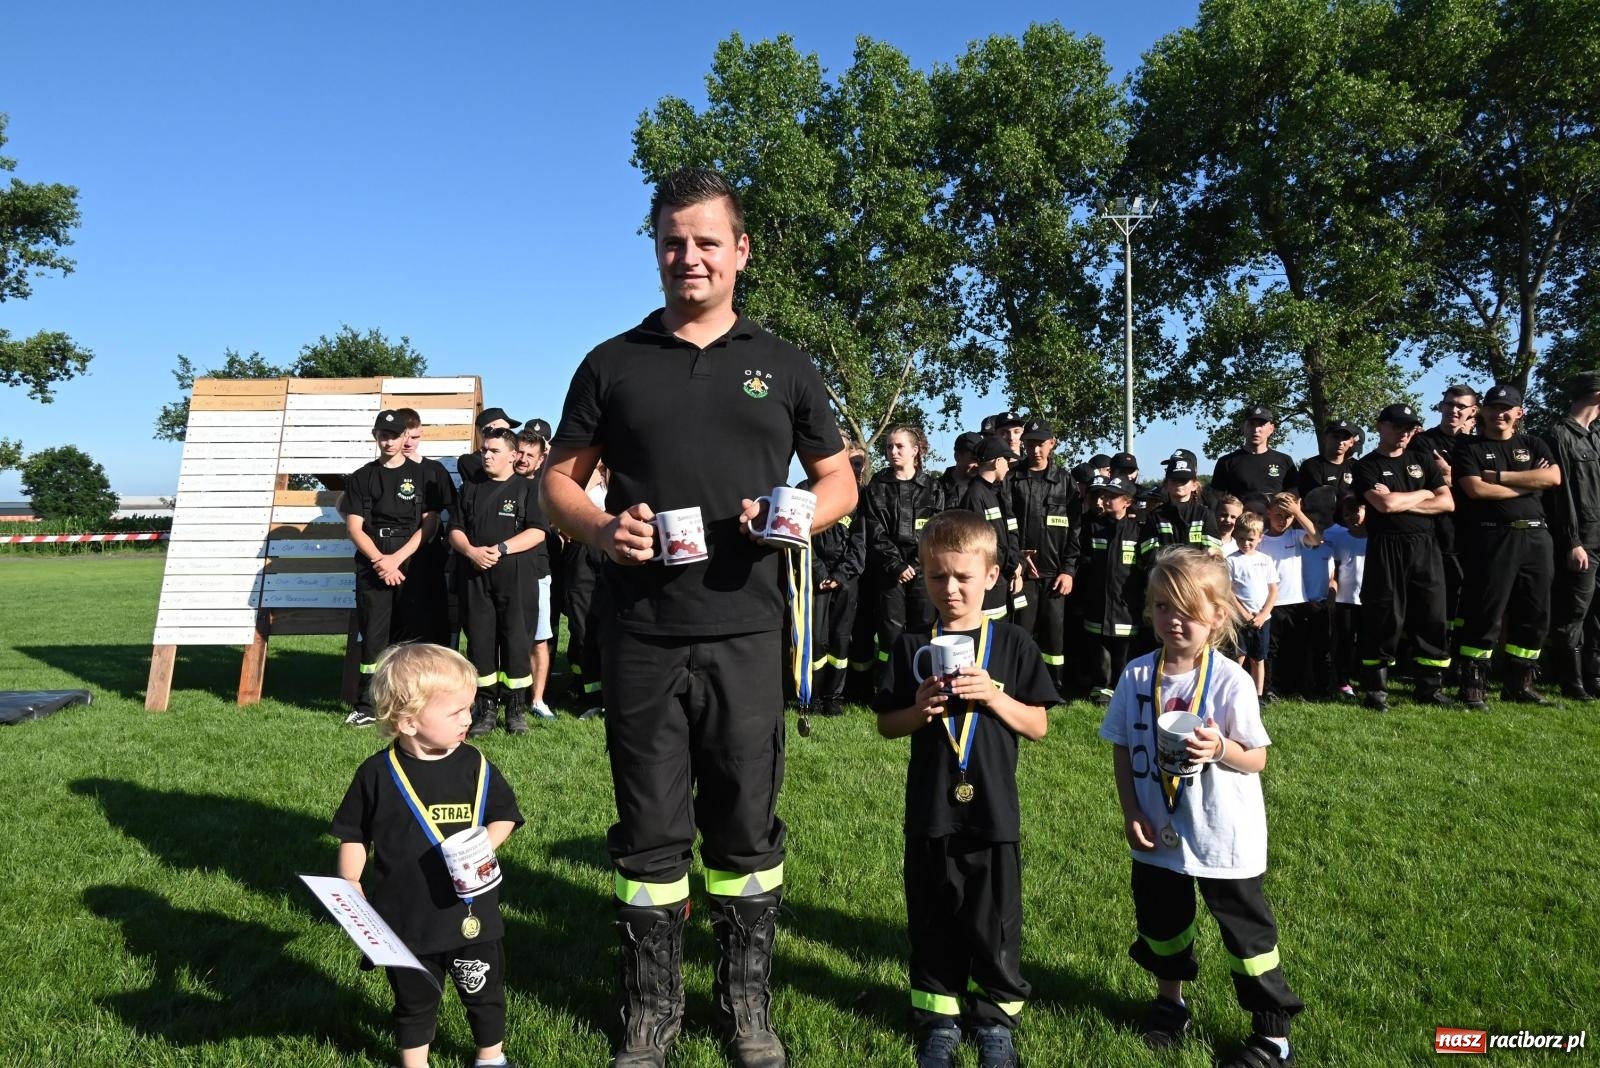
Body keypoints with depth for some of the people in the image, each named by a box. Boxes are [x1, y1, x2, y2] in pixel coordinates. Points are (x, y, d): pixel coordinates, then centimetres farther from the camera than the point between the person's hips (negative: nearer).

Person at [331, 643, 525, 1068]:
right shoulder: (377, 774, -12)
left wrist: (484, 845, -16)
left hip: (470, 914, 2)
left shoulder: (475, 766, -9)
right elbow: (353, 837, 0)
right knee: (414, 1001, 20)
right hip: (405, 919, -1)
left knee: (484, 992, 19)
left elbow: (505, 815, 2)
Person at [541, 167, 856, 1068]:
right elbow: (561, 480, 11)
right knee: (651, 833, 10)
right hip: (642, 636, 0)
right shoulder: (613, 364, 9)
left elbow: (841, 484, 11)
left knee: (747, 828, 10)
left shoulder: (783, 366, 9)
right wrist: (601, 529, -11)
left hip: (746, 631, 0)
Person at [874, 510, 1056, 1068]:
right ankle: (940, 1018, 31)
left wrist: (993, 696, -17)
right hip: (929, 810, 1)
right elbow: (886, 725, 4)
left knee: (994, 922, 10)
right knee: (933, 922, 13)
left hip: (992, 811, -1)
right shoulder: (912, 646, 1)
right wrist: (920, 710, -16)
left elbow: (1037, 727, -1)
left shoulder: (1012, 644, -2)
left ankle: (995, 1017, 31)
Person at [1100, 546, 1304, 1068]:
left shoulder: (1230, 680, -16)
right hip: (1158, 833, 4)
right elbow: (1122, 749, 1)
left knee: (1246, 928, 10)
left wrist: (1220, 748, -30)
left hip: (1223, 835, -4)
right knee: (1160, 919, 21)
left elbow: (1257, 758, -11)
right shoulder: (1137, 675, -7)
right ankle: (1170, 1001, 45)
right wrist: (1131, 813, -5)